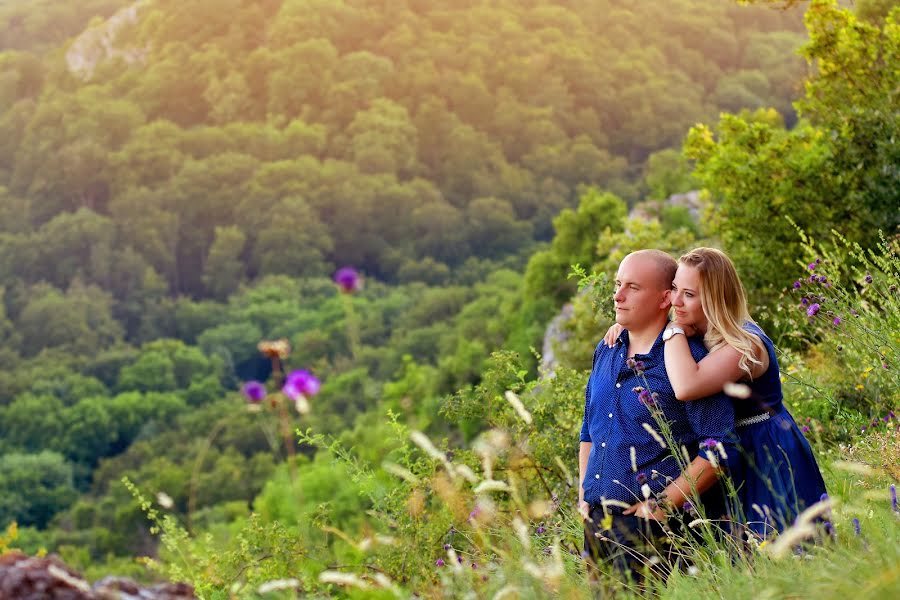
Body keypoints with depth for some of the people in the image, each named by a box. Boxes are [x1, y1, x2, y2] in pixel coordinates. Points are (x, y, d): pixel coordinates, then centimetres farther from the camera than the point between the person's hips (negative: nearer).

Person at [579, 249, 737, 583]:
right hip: (597, 522, 7)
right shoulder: (606, 352, 11)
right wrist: (584, 497, 13)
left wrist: (661, 505, -17)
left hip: (655, 530, -7)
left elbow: (719, 449, -17)